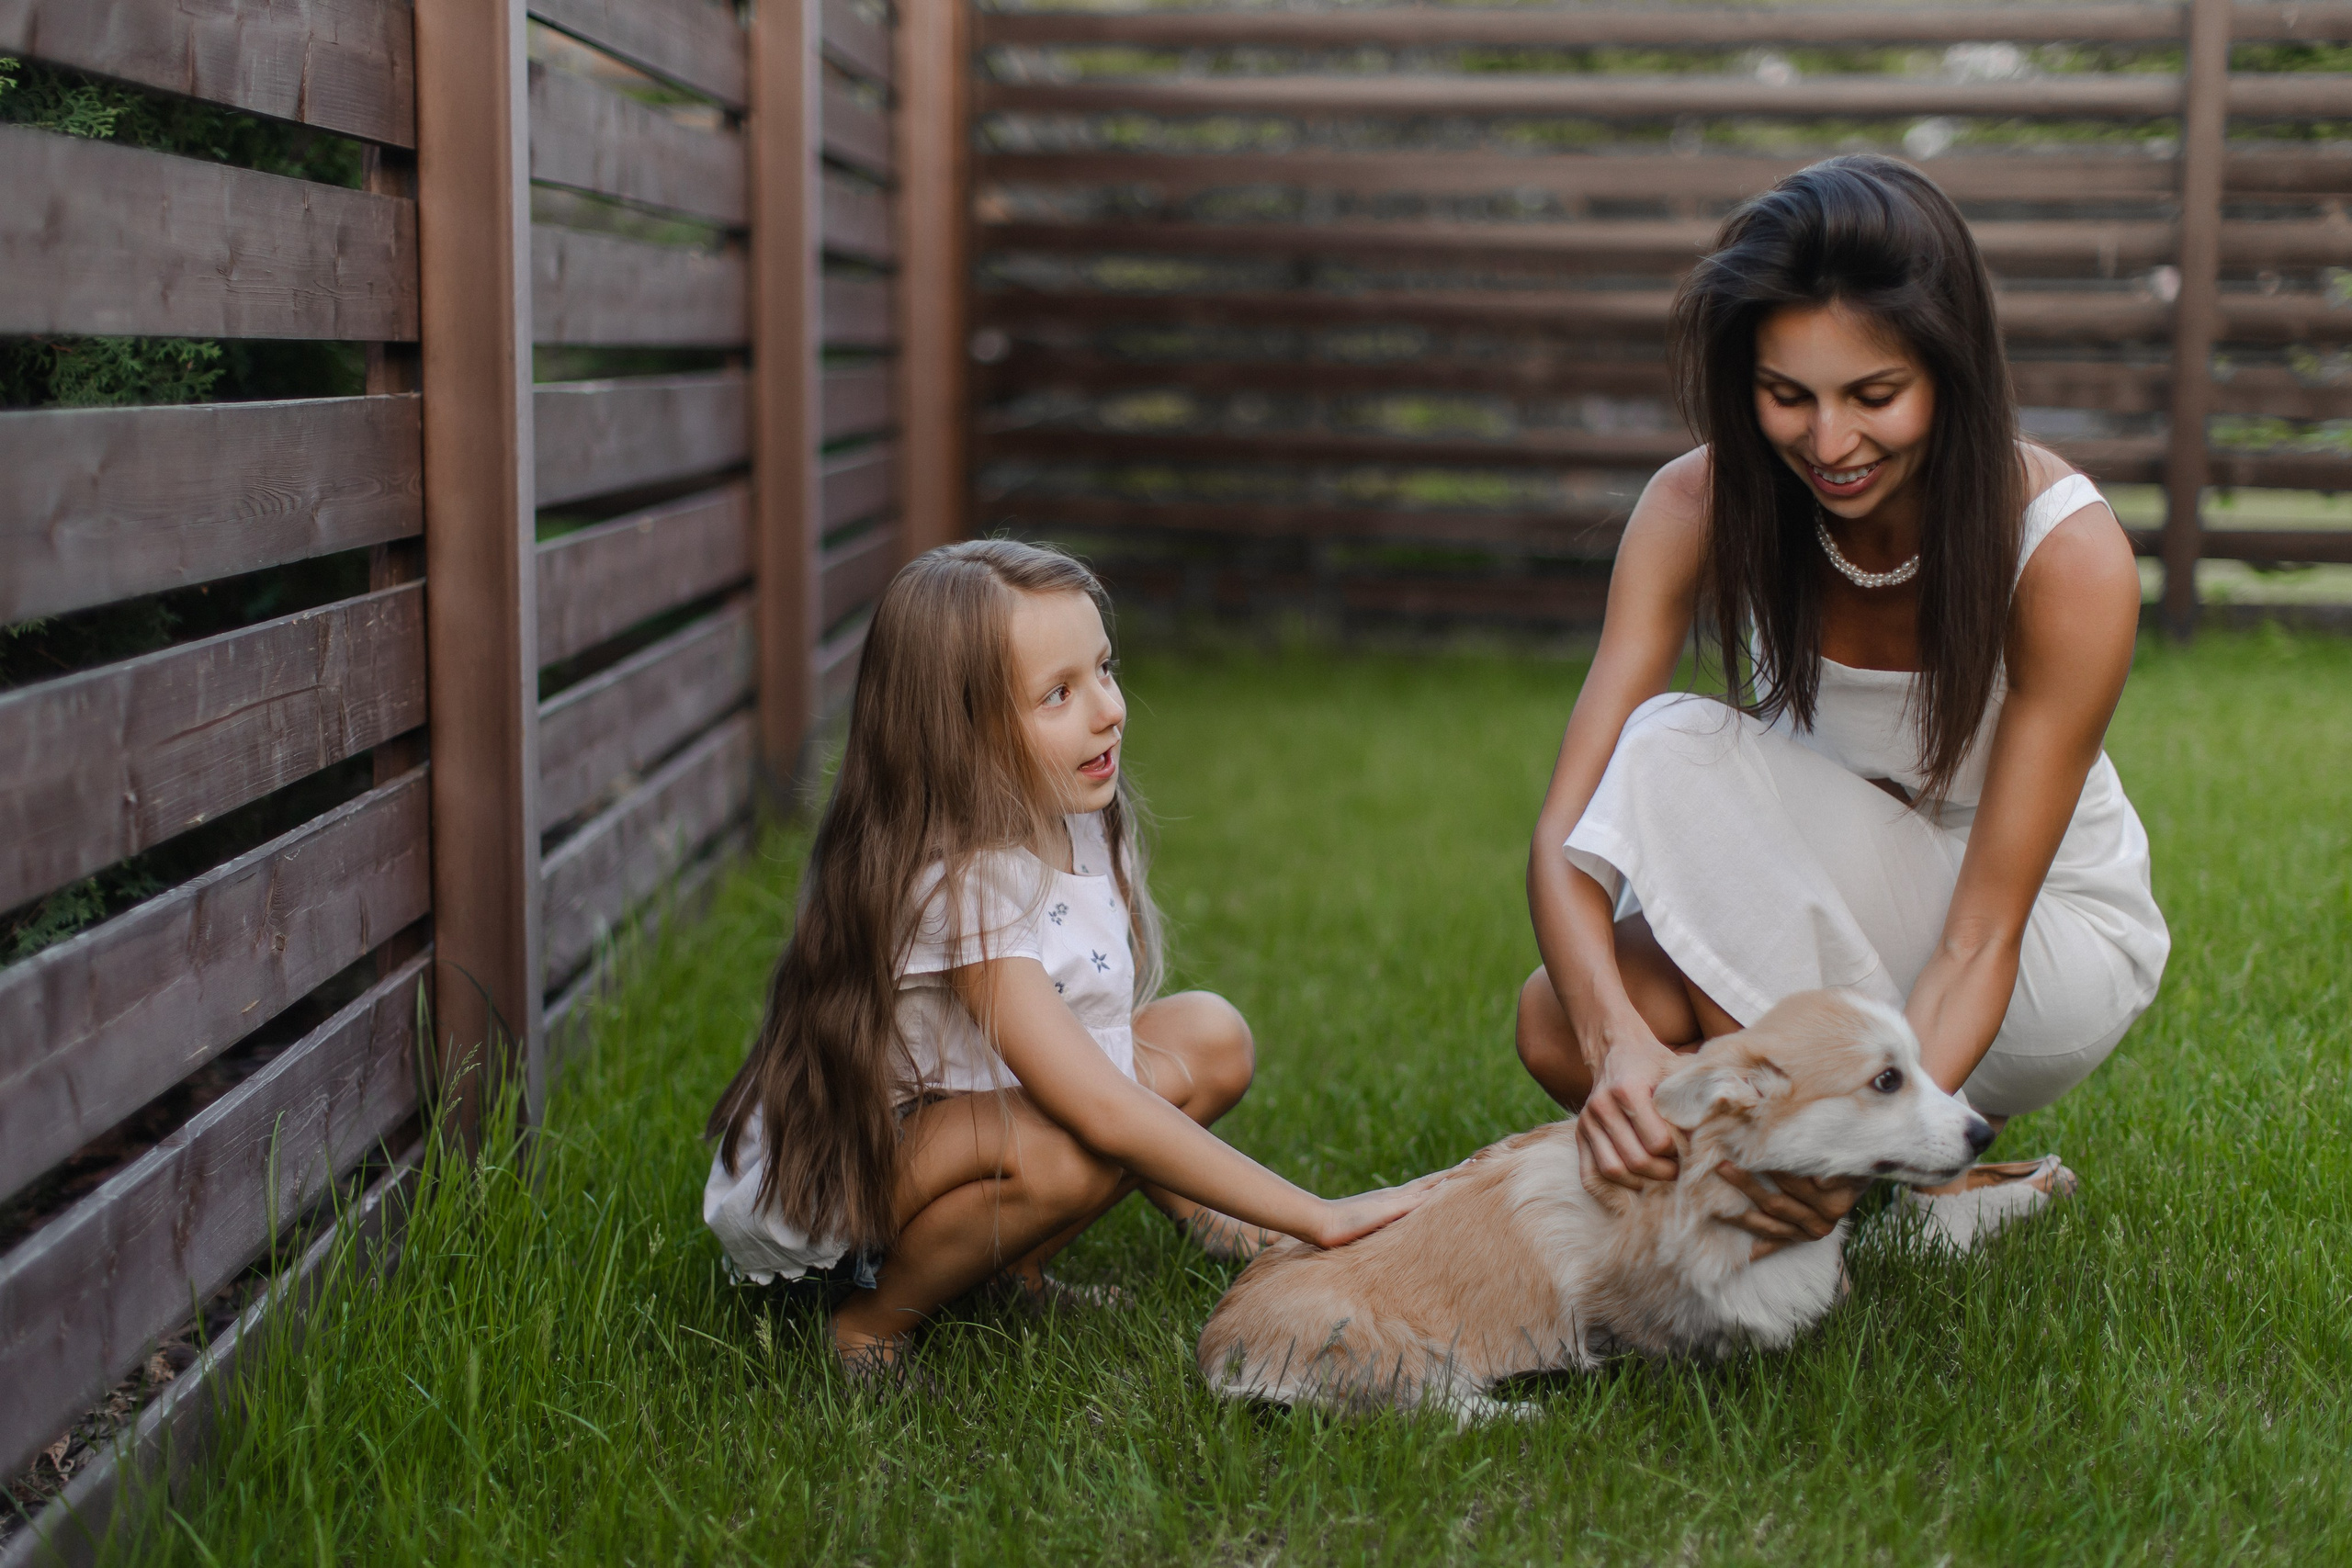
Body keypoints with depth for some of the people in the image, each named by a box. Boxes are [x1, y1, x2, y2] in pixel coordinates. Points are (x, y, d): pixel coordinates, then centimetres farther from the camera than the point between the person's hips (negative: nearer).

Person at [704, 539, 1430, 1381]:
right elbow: (1103, 1112, -34)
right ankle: (874, 1323, -10)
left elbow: (1101, 1051, 6)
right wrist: (1319, 1219, -31)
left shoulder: (1078, 826, -5)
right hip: (813, 1186, -8)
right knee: (1063, 1146, -36)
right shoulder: (959, 884, -31)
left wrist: (1196, 1209, 4)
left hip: (958, 1124, 9)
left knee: (1209, 1036, -3)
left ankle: (1016, 1274, 3)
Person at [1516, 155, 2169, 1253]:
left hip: (2056, 949, -3)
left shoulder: (2068, 558, -27)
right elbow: (1566, 827, -25)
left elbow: (1981, 938, -27)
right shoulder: (1702, 507, -19)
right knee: (1560, 1028, -28)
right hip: (1818, 934, 3)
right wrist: (1616, 1037, -46)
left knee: (1681, 753, -29)